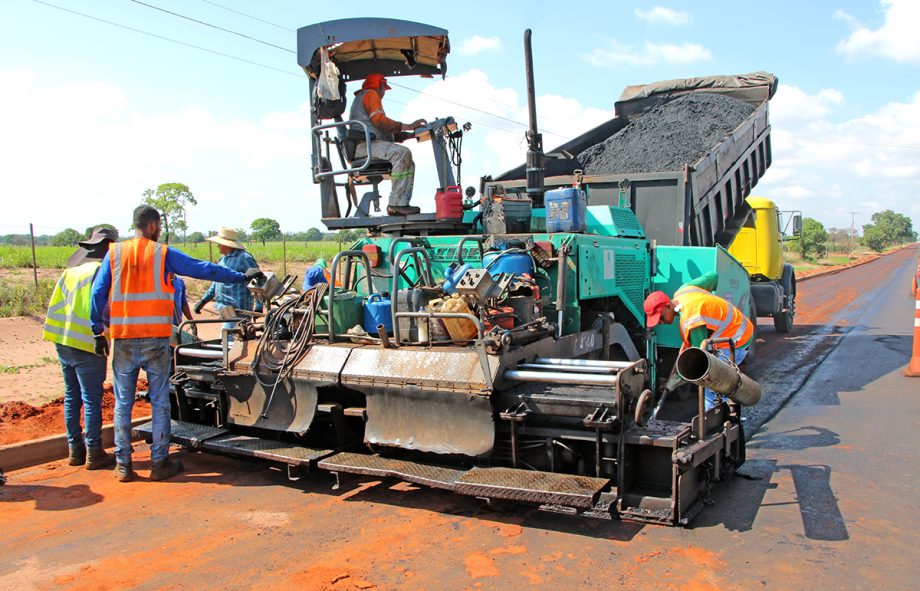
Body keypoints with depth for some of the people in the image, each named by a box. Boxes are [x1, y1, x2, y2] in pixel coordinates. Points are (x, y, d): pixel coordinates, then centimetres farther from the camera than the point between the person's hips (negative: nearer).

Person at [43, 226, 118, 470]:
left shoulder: (71, 270, 14)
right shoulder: (102, 271, -9)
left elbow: (56, 304, 17)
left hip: (62, 341, 8)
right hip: (87, 344, -8)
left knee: (72, 397, 14)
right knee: (92, 400, -2)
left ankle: (75, 449, 21)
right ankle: (93, 453, 3)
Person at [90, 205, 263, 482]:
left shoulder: (114, 253, 6)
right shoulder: (163, 253, -1)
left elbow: (98, 293, 3)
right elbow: (204, 269, 0)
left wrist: (98, 331, 7)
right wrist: (242, 276, 8)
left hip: (122, 339, 3)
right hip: (155, 339, -2)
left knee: (123, 403, 10)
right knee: (159, 402, 7)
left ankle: (123, 465, 14)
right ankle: (160, 462, 11)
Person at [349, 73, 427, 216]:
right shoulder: (370, 94, 5)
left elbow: (382, 129, 28)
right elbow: (379, 120, -13)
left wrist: (408, 134, 21)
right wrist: (408, 126, -15)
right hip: (364, 144, -11)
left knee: (409, 163, 8)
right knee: (402, 153, -29)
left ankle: (401, 205, -9)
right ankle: (395, 203, -34)